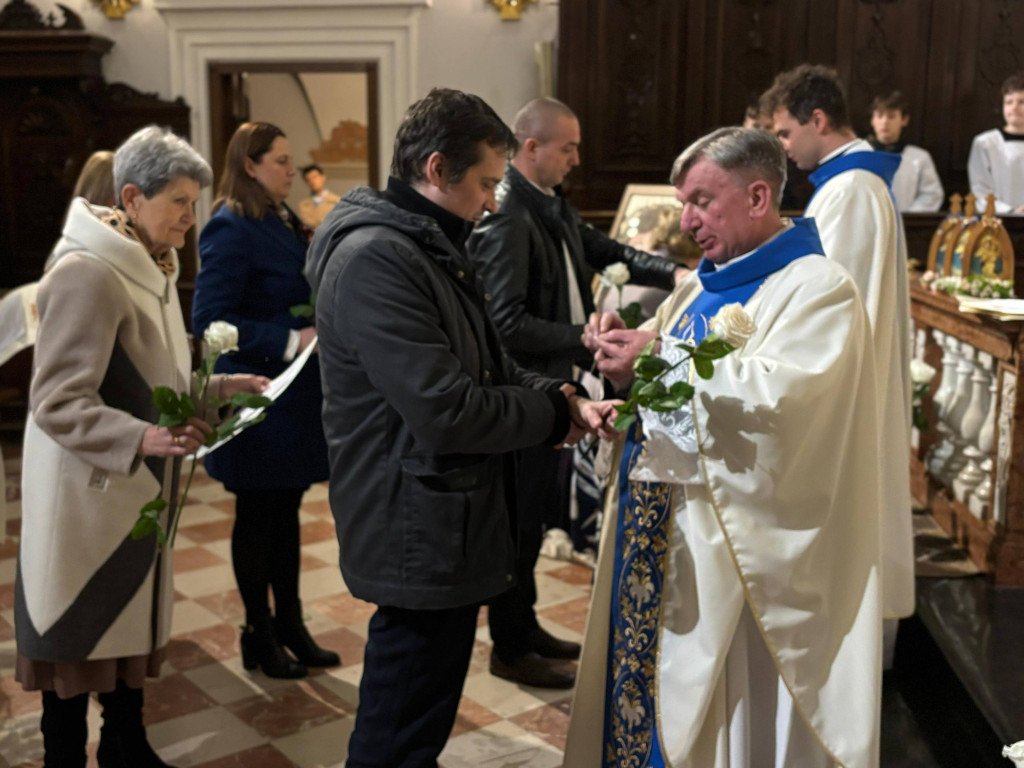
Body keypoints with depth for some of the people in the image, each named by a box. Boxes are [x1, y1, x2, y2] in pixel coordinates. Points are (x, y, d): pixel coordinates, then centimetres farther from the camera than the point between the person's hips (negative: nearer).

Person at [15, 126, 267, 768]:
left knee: (132, 622, 18)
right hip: (87, 496, -9)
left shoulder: (151, 268, 10)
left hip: (138, 492, 9)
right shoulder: (86, 274, -19)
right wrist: (142, 438, -34)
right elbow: (56, 403, -22)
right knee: (77, 639, 3)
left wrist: (220, 387, 7)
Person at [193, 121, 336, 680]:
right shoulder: (231, 228, -15)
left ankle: (289, 626, 27)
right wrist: (289, 340, -23)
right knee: (257, 517, 6)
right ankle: (259, 637, 20)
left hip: (297, 397, 8)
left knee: (286, 511, 15)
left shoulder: (284, 221, 11)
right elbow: (209, 317, -21)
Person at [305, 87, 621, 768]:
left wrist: (564, 398, -2)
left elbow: (489, 367, 17)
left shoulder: (434, 247, 13)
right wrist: (555, 413, -11)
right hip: (420, 537, -10)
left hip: (446, 530, 10)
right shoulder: (376, 258, -21)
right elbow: (448, 412, -27)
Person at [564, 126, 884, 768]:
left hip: (732, 542, -7)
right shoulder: (700, 287, 14)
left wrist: (662, 358, -20)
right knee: (642, 677, 14)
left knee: (725, 705, 4)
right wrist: (622, 349, -5)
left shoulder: (818, 288, -10)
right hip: (654, 524, 8)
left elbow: (783, 391, -26)